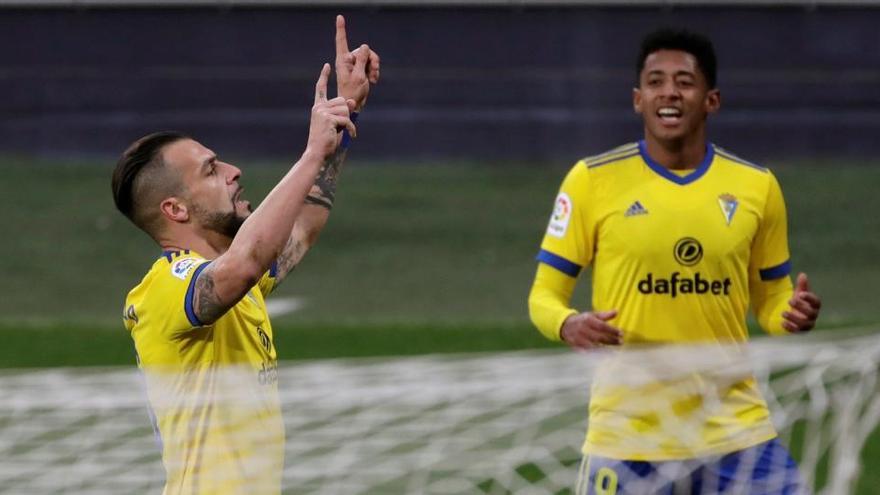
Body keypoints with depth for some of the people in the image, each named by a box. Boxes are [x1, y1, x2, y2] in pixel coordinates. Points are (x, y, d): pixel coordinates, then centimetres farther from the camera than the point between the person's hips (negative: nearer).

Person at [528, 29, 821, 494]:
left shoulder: (756, 186, 6)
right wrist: (570, 325, -21)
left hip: (736, 429, 2)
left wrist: (793, 316, -8)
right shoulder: (592, 180, -2)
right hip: (627, 439, -2)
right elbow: (544, 295, 2)